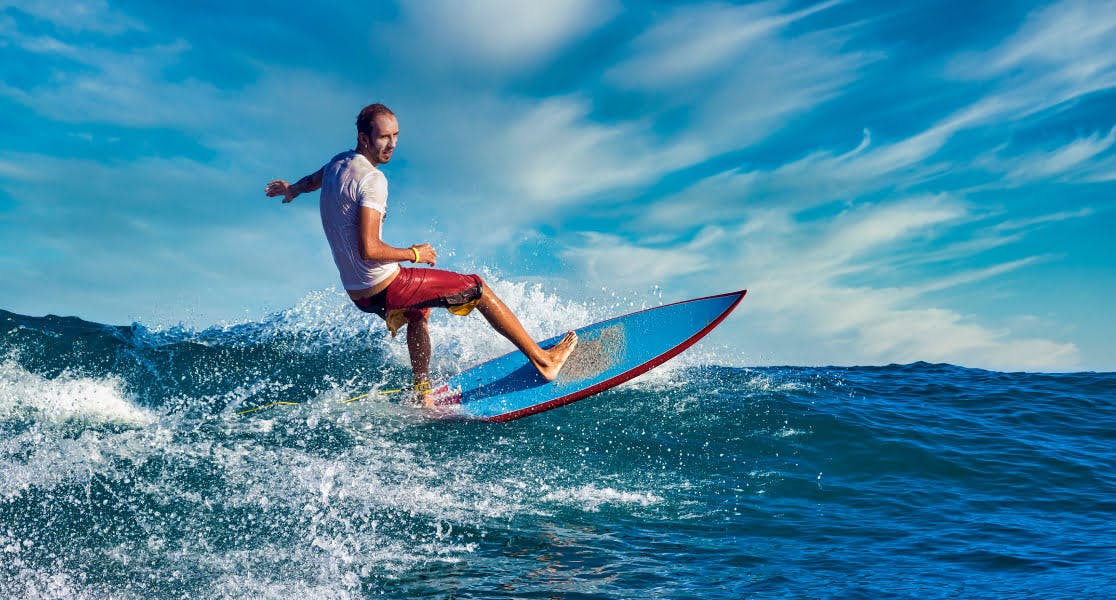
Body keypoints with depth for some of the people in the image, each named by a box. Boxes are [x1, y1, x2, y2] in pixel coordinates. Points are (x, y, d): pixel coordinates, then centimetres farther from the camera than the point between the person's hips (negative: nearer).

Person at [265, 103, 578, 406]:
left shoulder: (337, 163, 7)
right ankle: (542, 360, 7)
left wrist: (293, 189, 56)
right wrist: (414, 254, -12)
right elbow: (369, 249, -28)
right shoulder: (372, 178, -21)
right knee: (478, 289, 1)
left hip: (357, 292, 9)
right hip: (386, 287, -9)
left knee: (419, 312, 37)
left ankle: (423, 395, 36)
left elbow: (314, 178, 33)